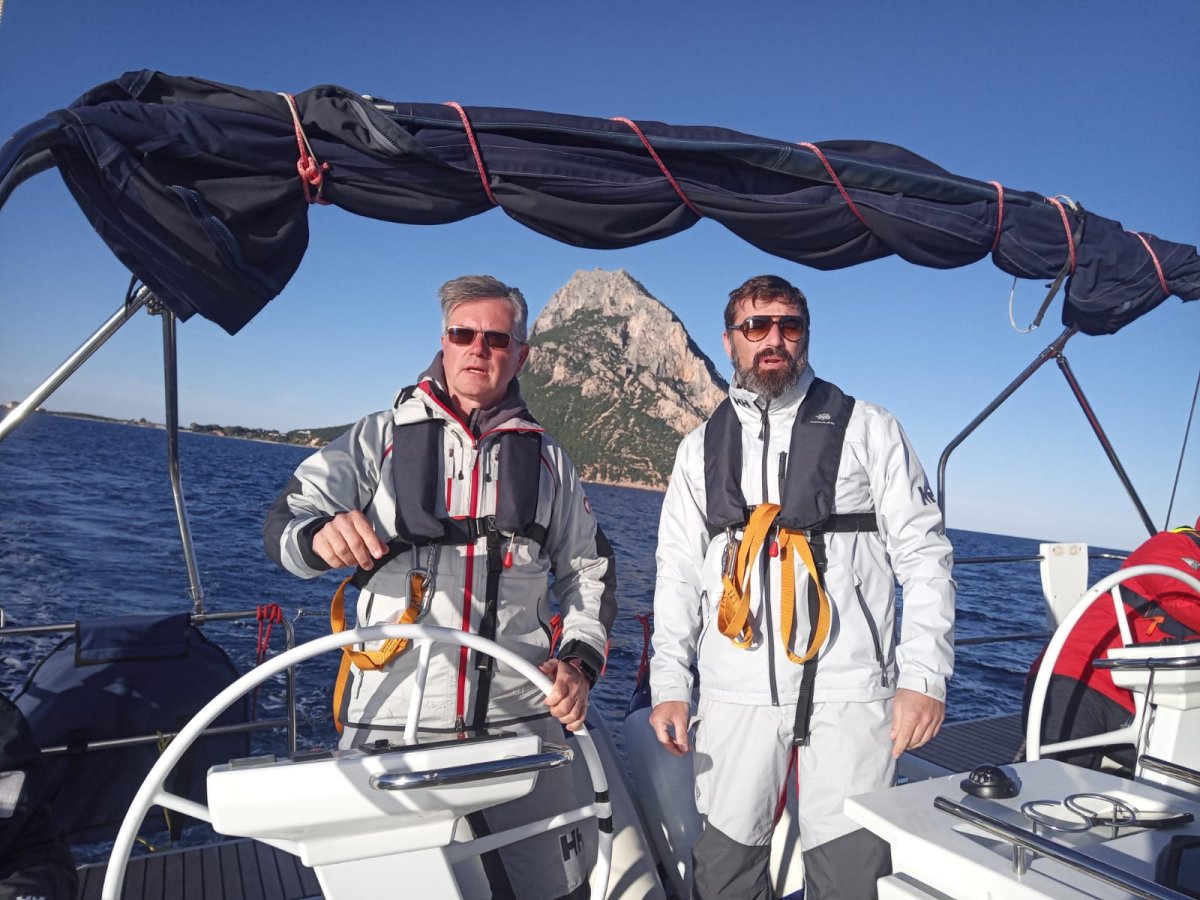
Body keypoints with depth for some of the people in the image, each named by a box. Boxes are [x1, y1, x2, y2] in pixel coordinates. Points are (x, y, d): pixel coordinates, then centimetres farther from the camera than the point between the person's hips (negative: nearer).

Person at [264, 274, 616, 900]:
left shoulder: (547, 459, 11)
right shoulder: (381, 438, 5)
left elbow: (588, 569, 16)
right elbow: (286, 522, -6)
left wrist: (581, 659, 0)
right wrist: (321, 533, -30)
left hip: (520, 720, 2)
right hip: (392, 722, -1)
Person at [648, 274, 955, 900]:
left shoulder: (868, 430, 5)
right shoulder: (700, 448, 11)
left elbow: (923, 554, 2)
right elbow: (678, 571, 11)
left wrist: (925, 675, -7)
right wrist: (668, 685, 3)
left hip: (849, 691, -2)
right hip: (736, 693, 2)